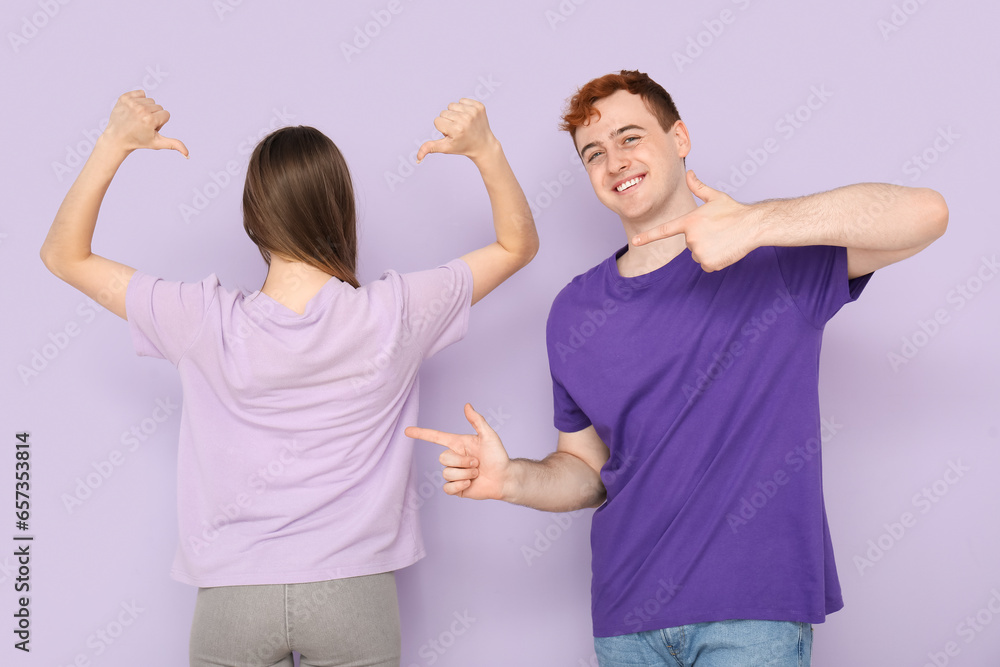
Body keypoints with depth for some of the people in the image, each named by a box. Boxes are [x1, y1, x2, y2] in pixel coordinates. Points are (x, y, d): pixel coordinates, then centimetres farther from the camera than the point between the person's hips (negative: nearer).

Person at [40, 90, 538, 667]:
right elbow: (518, 245, 1)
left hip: (232, 596, 1)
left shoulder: (208, 324, -15)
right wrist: (485, 149, -8)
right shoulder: (393, 316, -15)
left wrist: (115, 144, -7)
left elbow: (66, 255, 0)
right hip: (355, 593, 0)